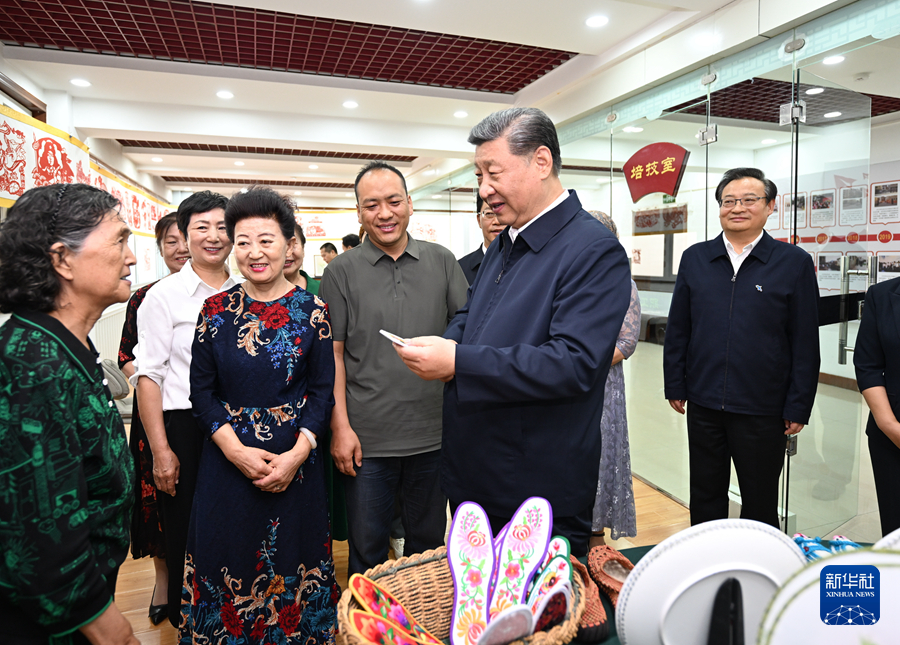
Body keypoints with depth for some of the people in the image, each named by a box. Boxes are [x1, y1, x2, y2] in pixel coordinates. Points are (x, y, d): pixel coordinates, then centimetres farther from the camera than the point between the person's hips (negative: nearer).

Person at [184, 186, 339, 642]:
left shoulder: (312, 309, -4)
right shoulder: (217, 309, -1)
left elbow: (323, 389, -4)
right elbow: (201, 389, 0)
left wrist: (297, 454, -15)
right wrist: (236, 450, -12)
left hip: (296, 460, -1)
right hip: (228, 456, 1)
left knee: (293, 557, 13)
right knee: (228, 559, 13)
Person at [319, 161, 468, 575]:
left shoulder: (442, 262, 4)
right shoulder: (341, 272, 0)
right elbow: (332, 353, -1)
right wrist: (340, 427, -7)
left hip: (434, 434, 2)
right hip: (366, 438, -1)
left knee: (429, 544, 18)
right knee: (367, 549, 12)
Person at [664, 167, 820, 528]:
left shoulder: (794, 263, -3)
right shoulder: (695, 258, 4)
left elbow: (805, 343, -3)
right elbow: (677, 329, 6)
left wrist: (798, 407, -5)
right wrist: (675, 386, 4)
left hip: (762, 408, -2)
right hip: (703, 403, 2)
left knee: (760, 503, 14)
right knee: (704, 498, 17)